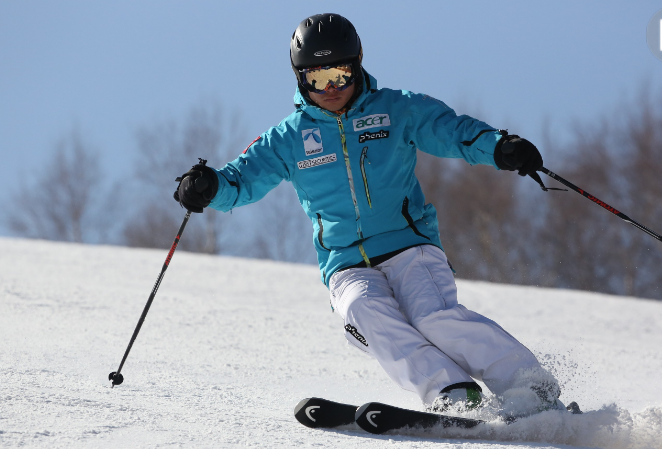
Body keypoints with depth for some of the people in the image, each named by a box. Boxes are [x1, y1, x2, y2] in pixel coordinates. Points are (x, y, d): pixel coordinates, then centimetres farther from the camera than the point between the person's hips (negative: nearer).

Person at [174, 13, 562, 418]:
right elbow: (244, 179, 8)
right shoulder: (289, 138, 11)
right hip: (348, 269, 1)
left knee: (436, 317, -29)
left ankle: (532, 391, -26)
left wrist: (500, 147, -24)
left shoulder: (396, 110, 7)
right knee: (366, 312, -32)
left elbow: (453, 130, -3)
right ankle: (451, 392, -40)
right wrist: (209, 187, -16)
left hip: (410, 246, -1)